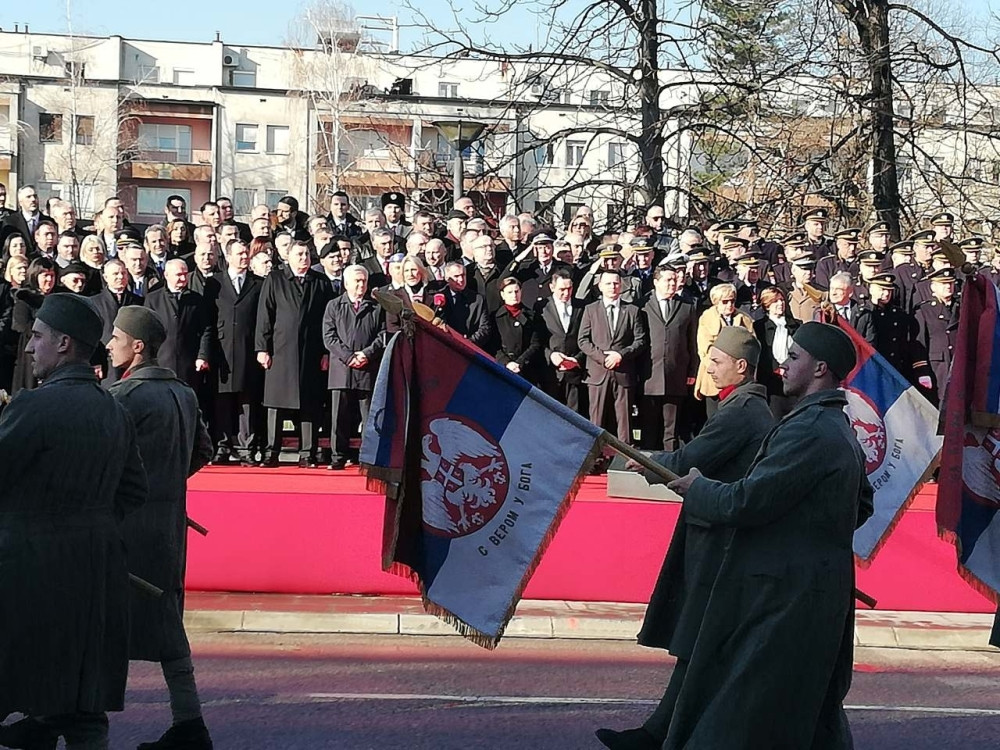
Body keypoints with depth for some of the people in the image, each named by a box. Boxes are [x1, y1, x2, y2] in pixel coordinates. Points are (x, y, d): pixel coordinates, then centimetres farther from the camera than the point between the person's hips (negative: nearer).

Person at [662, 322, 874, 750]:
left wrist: (697, 488, -5)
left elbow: (746, 502, -21)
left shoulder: (807, 431, -20)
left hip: (783, 598, -10)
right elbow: (862, 505, 23)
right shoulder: (841, 431, 12)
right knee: (812, 713, 17)